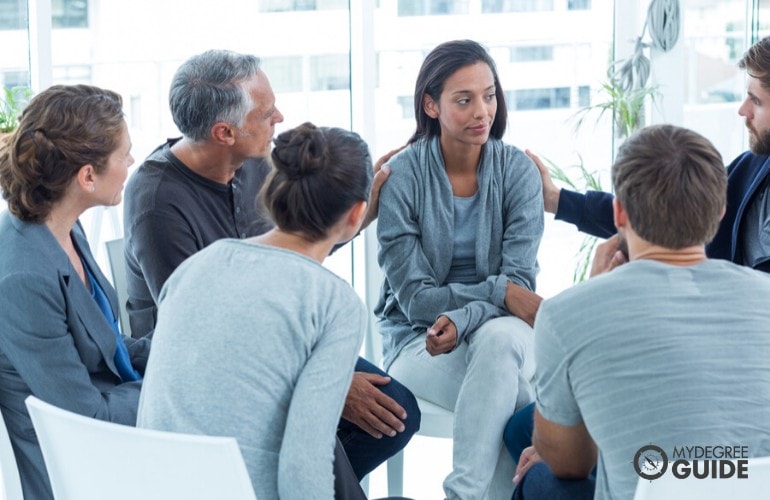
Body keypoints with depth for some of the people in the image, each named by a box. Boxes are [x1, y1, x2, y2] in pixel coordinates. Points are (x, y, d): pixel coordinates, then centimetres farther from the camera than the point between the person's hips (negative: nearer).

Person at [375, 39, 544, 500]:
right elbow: (413, 296, -9)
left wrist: (462, 319, -27)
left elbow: (520, 281, -8)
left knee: (499, 339, -36)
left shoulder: (518, 170, -2)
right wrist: (499, 291, -21)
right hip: (417, 339, -2)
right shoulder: (401, 177, -7)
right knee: (508, 396, -33)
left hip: (503, 328, 2)